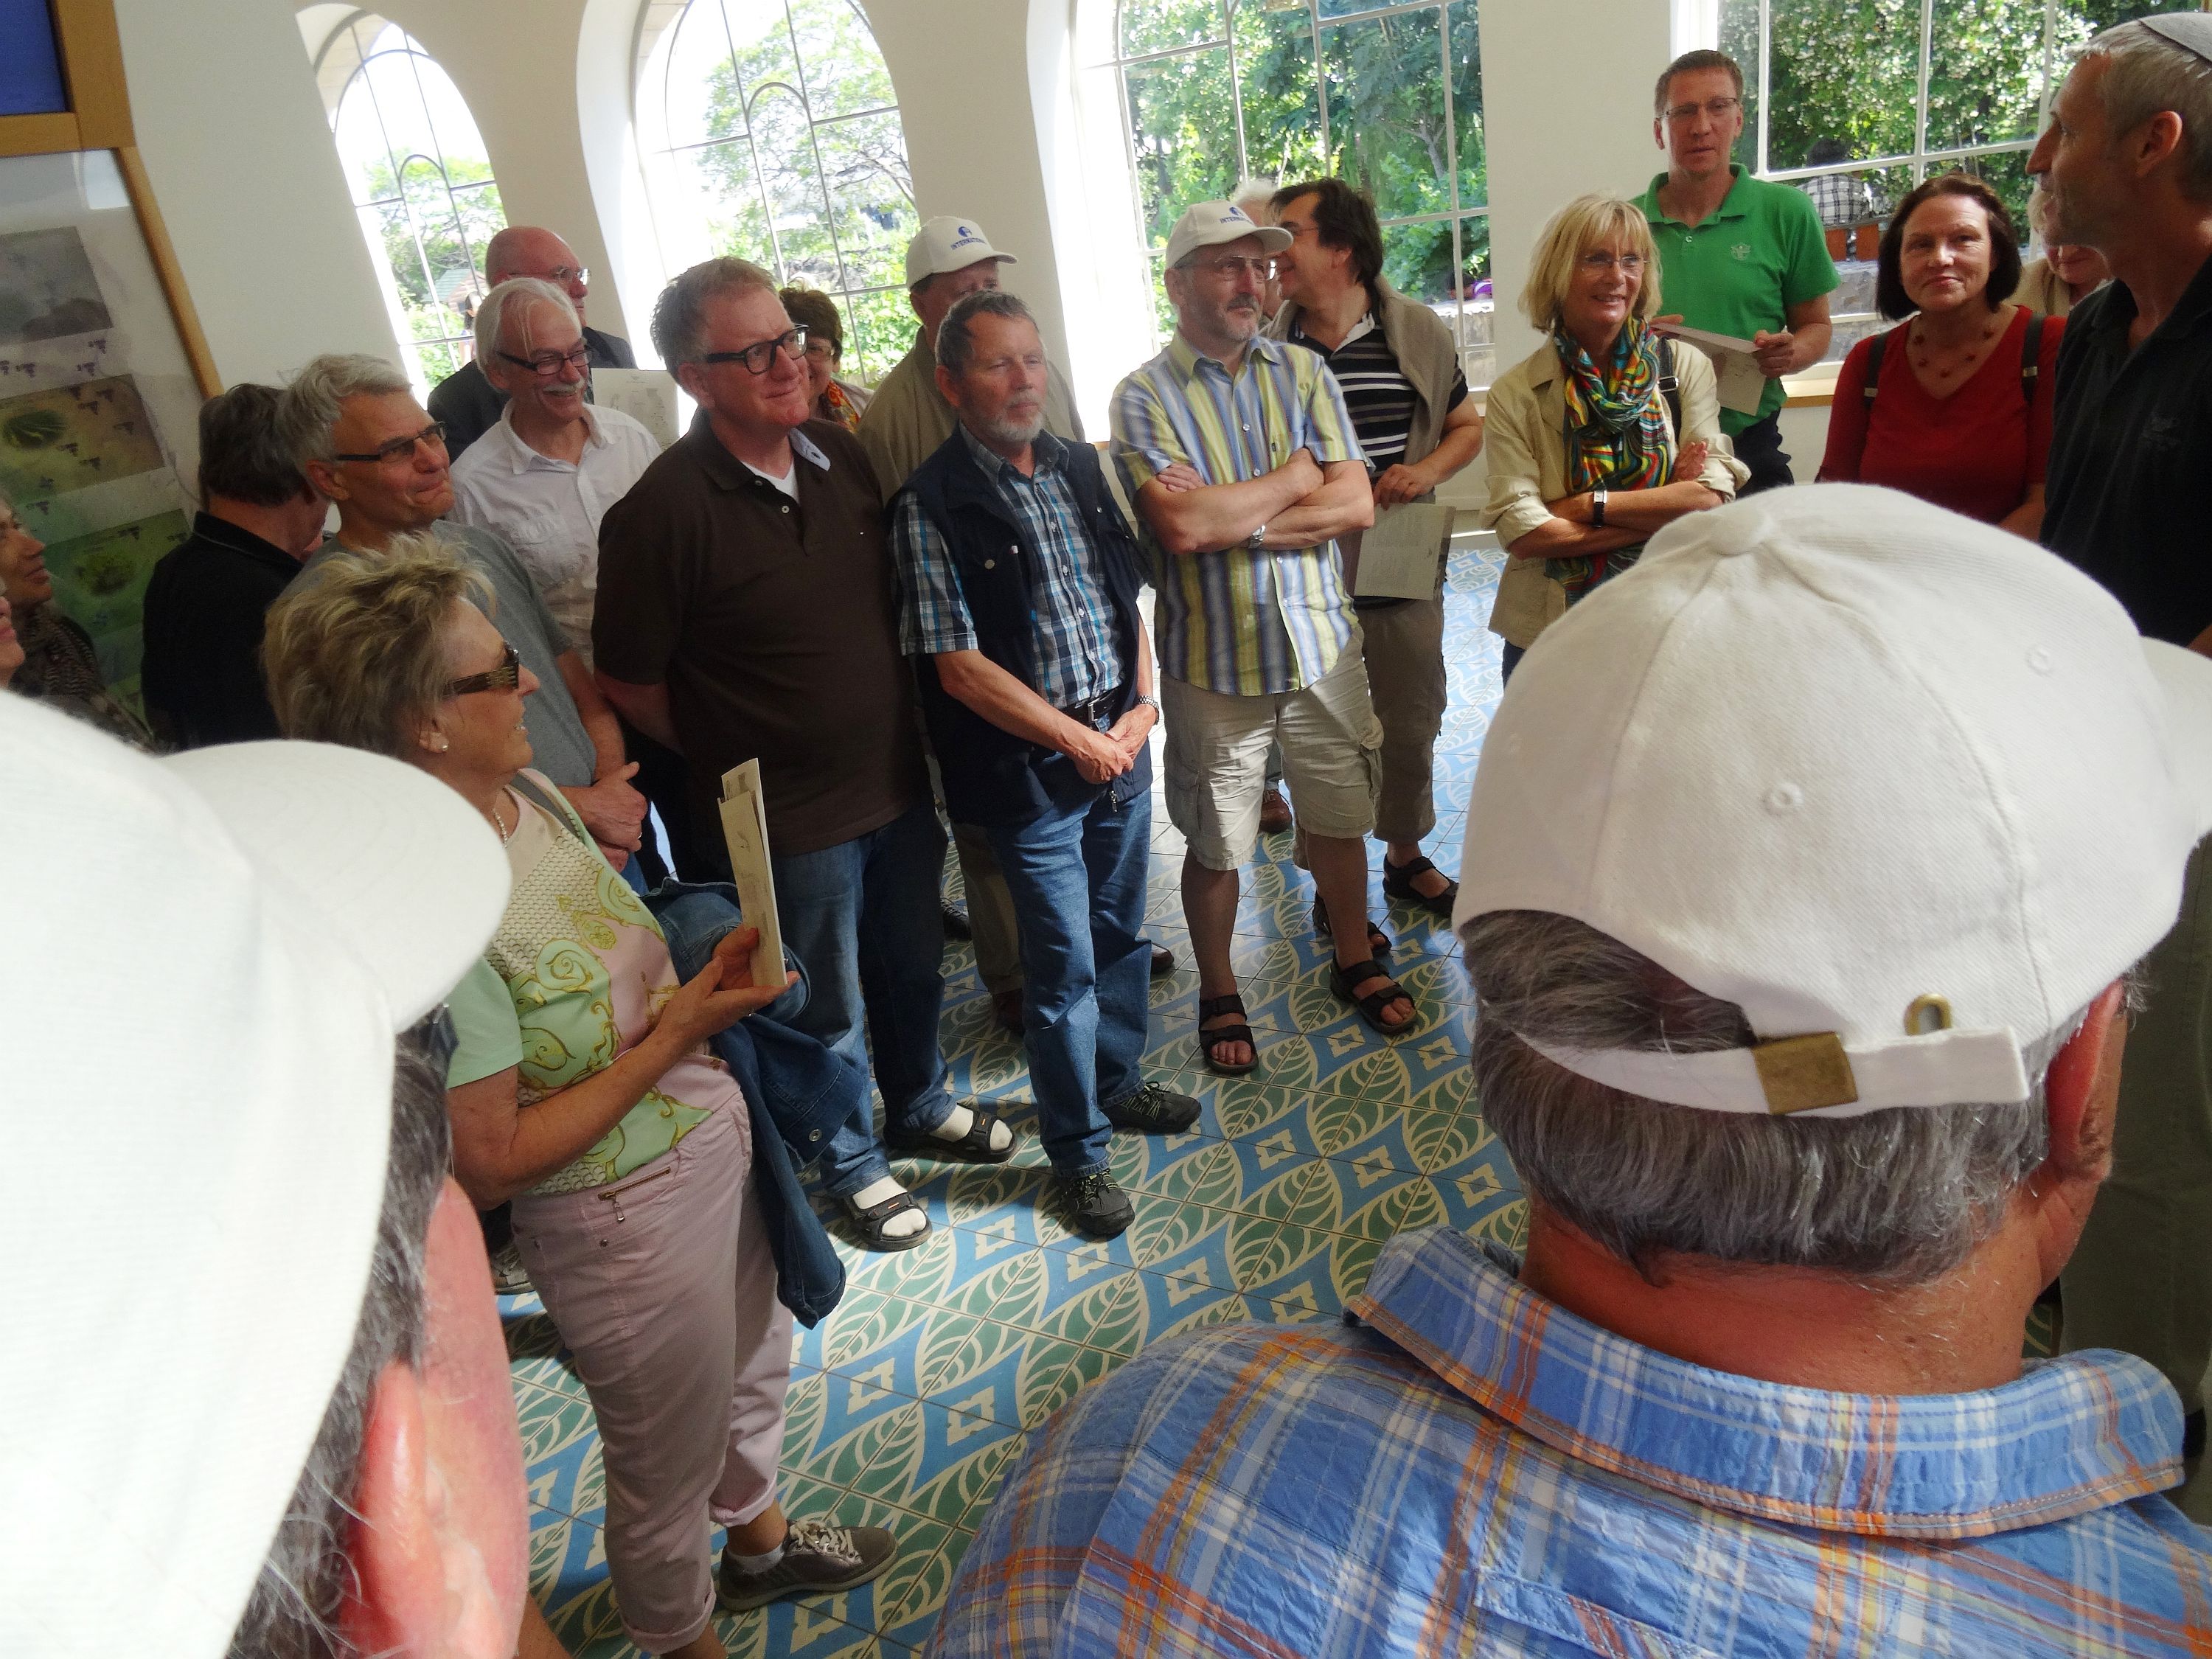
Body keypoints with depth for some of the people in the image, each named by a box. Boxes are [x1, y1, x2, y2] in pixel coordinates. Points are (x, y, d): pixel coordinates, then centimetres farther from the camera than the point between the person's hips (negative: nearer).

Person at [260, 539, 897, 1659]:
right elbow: (488, 1164, -25)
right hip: (622, 1220, -8)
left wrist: (709, 973, -6)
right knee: (669, 1465, 18)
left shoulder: (527, 792, -6)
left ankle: (761, 1544, 60)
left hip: (713, 1143, 8)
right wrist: (672, 1040, -25)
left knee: (752, 1370, 31)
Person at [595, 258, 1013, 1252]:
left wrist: (907, 739, 10)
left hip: (898, 784, 6)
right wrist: (735, 765, -2)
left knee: (913, 967, 24)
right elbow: (628, 683, -13)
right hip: (793, 822, -6)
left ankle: (920, 1108, 50)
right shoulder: (665, 510, -21)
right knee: (831, 1012, 13)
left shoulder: (840, 454, 0)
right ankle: (851, 1165, 38)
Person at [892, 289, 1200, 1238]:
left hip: (1121, 744, 6)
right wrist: (1079, 740, -12)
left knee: (1121, 933, 19)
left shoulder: (1081, 470, 7)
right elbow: (958, 668, -16)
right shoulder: (932, 507, -13)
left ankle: (1117, 1083, 42)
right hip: (1028, 769, -6)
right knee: (1065, 966, 3)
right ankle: (1077, 1151, 22)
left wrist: (1142, 704, 0)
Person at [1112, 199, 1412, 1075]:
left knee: (1341, 820, 16)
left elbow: (1356, 504, -6)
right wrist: (1293, 479, -10)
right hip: (1213, 662, -3)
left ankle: (1355, 963, 39)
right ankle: (1219, 994, 32)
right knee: (1214, 846, 11)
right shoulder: (1145, 396, -8)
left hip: (1321, 643, 3)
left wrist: (1233, 519, -16)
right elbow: (1182, 526, -22)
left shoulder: (1303, 372, 3)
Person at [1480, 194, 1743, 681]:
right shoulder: (1515, 394, -4)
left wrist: (1586, 505, -15)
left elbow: (1712, 496, -9)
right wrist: (1664, 515, -13)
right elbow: (1521, 532, -15)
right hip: (1546, 633, -1)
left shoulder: (1686, 367, 1)